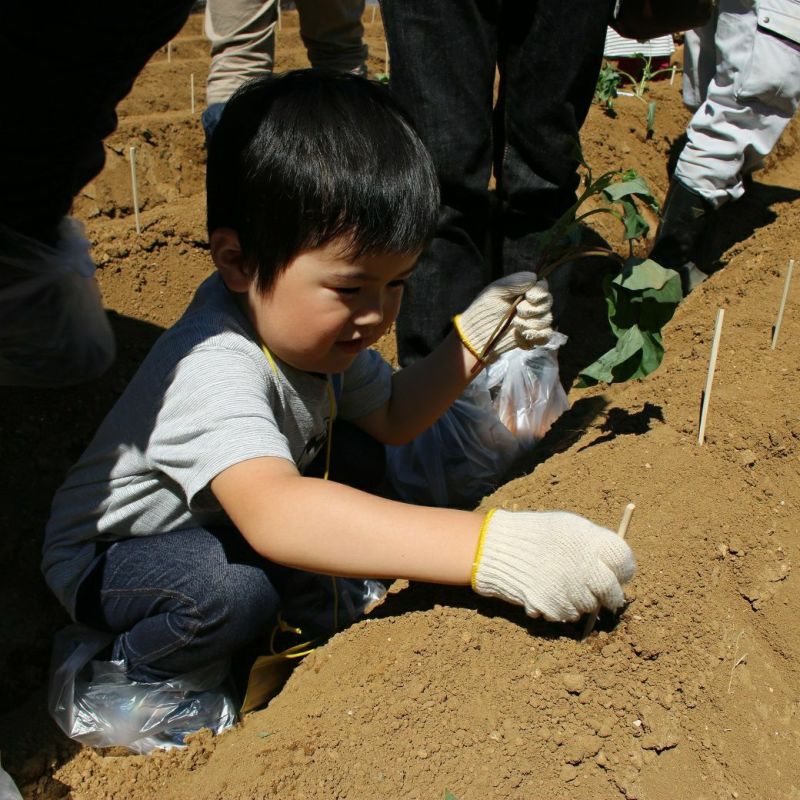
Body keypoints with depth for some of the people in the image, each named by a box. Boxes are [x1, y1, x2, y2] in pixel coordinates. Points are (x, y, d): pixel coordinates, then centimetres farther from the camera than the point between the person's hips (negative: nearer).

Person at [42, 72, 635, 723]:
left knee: (358, 463, -8)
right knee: (232, 592, -36)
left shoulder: (315, 326, -10)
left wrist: (475, 338, -13)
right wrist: (491, 548, -65)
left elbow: (389, 417, 4)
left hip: (223, 528, 7)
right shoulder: (214, 371, -39)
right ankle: (134, 674, -5)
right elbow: (271, 512, -57)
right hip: (108, 562, -7)